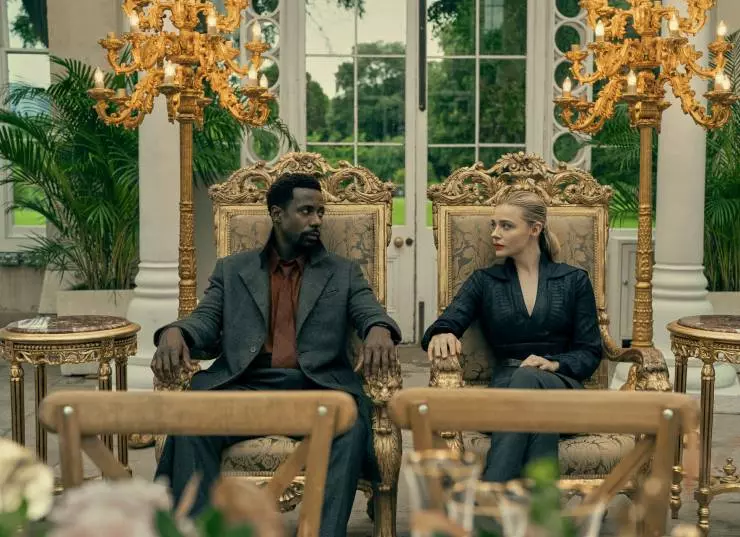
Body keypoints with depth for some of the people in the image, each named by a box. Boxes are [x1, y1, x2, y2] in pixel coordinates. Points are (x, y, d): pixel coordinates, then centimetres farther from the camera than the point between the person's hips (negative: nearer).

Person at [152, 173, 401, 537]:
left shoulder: (344, 273, 20)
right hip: (245, 385, 1)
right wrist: (174, 332, -15)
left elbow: (372, 314, 7)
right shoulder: (232, 269, 22)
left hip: (317, 387, 0)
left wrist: (380, 331, -20)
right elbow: (205, 319, 11)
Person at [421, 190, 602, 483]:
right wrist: (441, 335, -25)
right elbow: (446, 324, 1)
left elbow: (590, 352, 10)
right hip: (504, 387, 1)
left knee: (526, 379, -39)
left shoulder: (573, 280, 14)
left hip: (562, 389, -1)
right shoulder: (484, 281, 16)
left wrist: (554, 364, -12)